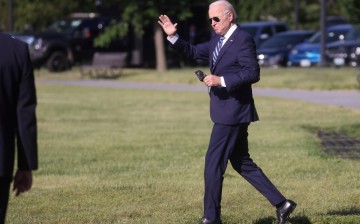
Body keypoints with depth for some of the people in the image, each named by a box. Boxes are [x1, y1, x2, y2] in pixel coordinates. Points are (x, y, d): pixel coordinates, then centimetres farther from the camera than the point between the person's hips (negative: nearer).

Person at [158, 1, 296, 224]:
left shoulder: (243, 40, -14)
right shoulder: (218, 40, 14)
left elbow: (253, 73, -21)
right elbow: (194, 51, 21)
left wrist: (222, 80, -25)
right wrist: (173, 36, 7)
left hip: (233, 111, -10)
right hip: (227, 111, 10)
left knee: (214, 162, -5)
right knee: (242, 163, 12)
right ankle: (281, 204, 12)